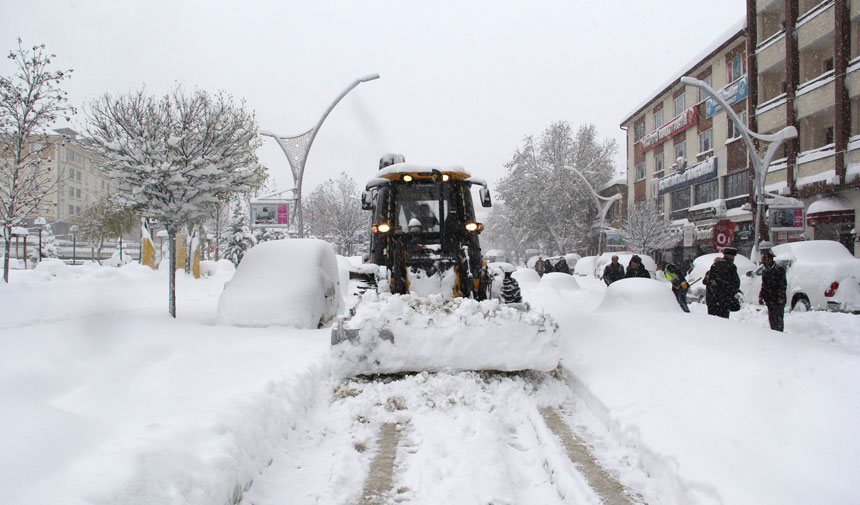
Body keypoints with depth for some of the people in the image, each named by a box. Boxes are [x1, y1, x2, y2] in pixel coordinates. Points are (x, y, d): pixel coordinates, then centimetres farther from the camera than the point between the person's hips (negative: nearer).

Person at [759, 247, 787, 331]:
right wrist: (761, 297, 9)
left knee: (778, 320, -6)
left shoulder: (779, 269, -7)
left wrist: (781, 297, -20)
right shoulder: (765, 271, 15)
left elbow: (783, 285, -12)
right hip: (769, 301, 7)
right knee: (771, 319, 12)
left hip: (778, 301, -7)